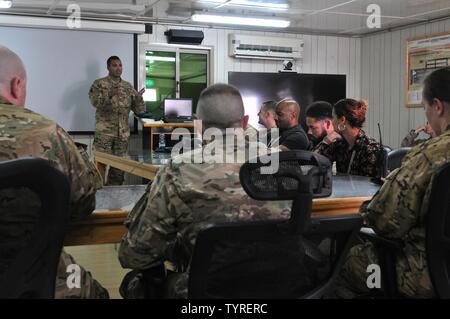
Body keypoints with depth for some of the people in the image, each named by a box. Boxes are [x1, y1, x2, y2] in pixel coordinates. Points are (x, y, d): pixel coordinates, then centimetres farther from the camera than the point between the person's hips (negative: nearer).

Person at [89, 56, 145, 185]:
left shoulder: (128, 86, 12)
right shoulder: (99, 83, 1)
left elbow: (139, 109, 10)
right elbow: (94, 101, -16)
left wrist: (139, 98, -11)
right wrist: (109, 95, -30)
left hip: (123, 133, 4)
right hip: (104, 132, -4)